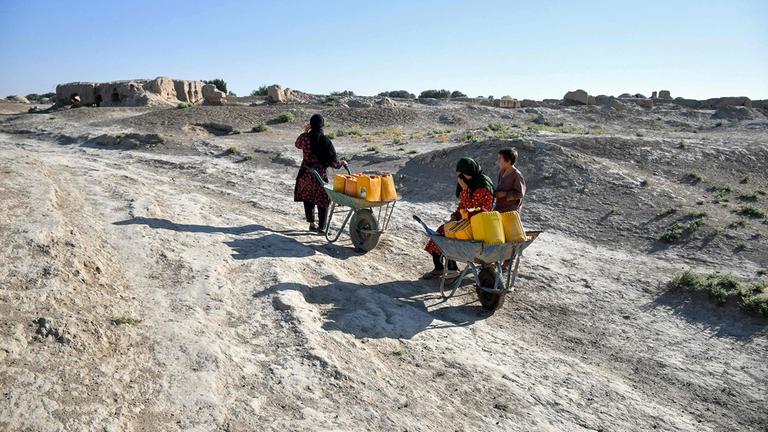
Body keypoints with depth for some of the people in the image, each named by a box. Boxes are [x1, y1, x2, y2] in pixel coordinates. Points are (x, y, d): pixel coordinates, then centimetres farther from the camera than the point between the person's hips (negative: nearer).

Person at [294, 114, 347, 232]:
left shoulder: (304, 138, -7)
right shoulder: (326, 140, -12)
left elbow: (298, 144, 18)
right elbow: (333, 161, -10)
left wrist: (305, 132, 20)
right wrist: (341, 163, 10)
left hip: (305, 174, 3)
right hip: (320, 174, -2)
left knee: (307, 199, 19)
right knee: (323, 201, 9)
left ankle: (312, 224, 24)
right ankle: (322, 227, 9)